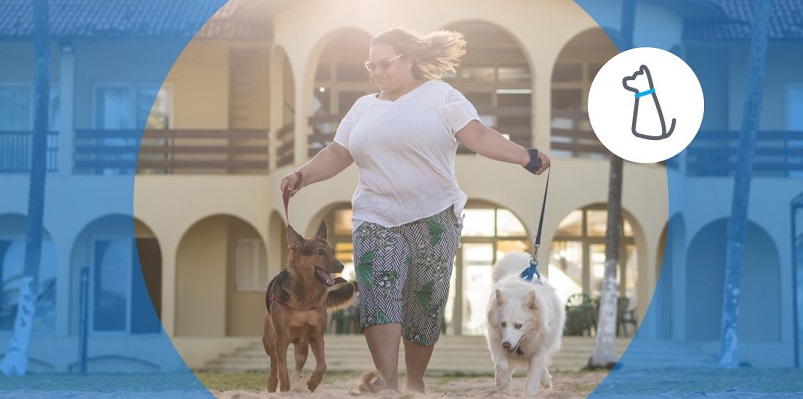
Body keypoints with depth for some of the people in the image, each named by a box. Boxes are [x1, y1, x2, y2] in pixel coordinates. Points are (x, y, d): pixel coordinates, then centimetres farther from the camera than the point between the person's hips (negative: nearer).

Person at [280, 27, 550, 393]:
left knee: (424, 302, 3)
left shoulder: (439, 95, 1)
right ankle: (388, 381, -27)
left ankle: (416, 382, 18)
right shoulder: (363, 107, 17)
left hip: (434, 218, -3)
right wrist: (303, 176, -1)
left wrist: (526, 156, -21)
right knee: (378, 291, -18)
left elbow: (478, 136, -8)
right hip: (376, 217, 3)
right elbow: (337, 155, 16)